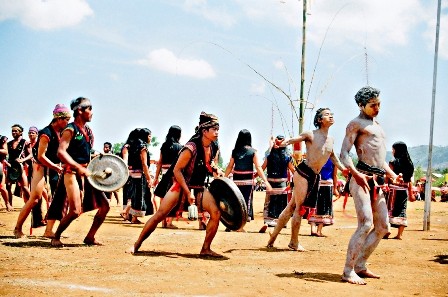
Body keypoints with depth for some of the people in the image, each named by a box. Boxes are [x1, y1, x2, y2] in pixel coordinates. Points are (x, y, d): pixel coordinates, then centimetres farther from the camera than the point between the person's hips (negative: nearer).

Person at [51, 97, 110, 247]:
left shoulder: (88, 130, 15)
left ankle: (90, 237, 15)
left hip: (87, 173, 8)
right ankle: (56, 238, 6)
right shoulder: (70, 129, -10)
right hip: (73, 173, -8)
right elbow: (61, 152, -21)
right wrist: (80, 168, -27)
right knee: (75, 211, -16)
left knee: (104, 205, 3)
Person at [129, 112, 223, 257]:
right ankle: (136, 245, 1)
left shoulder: (213, 147, -2)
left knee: (216, 213, -11)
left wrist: (215, 168, -2)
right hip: (180, 183, -6)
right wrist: (188, 193, -22)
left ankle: (206, 249, 0)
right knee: (160, 214, -11)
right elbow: (176, 170, -21)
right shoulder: (191, 148, -23)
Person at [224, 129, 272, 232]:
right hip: (248, 180, -2)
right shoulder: (252, 152, -2)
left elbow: (230, 167, 4)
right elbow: (258, 168, -7)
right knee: (246, 200, 4)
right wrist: (266, 181, -7)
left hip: (236, 180, 2)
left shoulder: (235, 151, 3)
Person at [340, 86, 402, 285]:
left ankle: (360, 266, 18)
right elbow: (344, 153, -10)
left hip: (377, 181, 9)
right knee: (366, 224, -19)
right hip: (362, 177, -9)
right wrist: (356, 174, -25)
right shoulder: (356, 123, 0)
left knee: (382, 227, 9)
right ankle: (348, 272, -16)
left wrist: (391, 173, 19)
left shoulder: (377, 125, 26)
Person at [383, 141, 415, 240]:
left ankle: (387, 231, -9)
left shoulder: (393, 163, -7)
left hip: (394, 188, -5)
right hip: (404, 190, 5)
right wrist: (411, 193, 15)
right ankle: (400, 234, 7)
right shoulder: (409, 163, 9)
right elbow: (410, 180, 11)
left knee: (391, 209, 0)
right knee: (402, 210, 7)